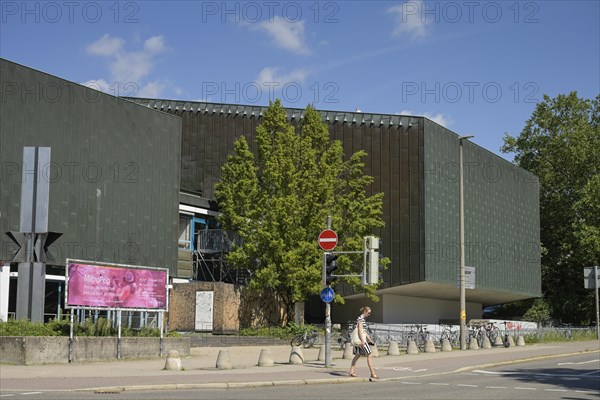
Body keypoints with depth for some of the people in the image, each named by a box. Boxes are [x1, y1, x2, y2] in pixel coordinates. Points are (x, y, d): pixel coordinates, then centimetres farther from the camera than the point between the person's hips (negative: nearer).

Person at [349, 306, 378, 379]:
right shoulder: (360, 318, -11)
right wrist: (362, 340, -24)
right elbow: (360, 329, -19)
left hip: (362, 340, 10)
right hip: (361, 339, -10)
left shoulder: (363, 319, 18)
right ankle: (373, 373, -9)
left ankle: (352, 372, 13)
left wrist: (369, 339, 26)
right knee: (369, 355, -9)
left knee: (357, 355, 11)